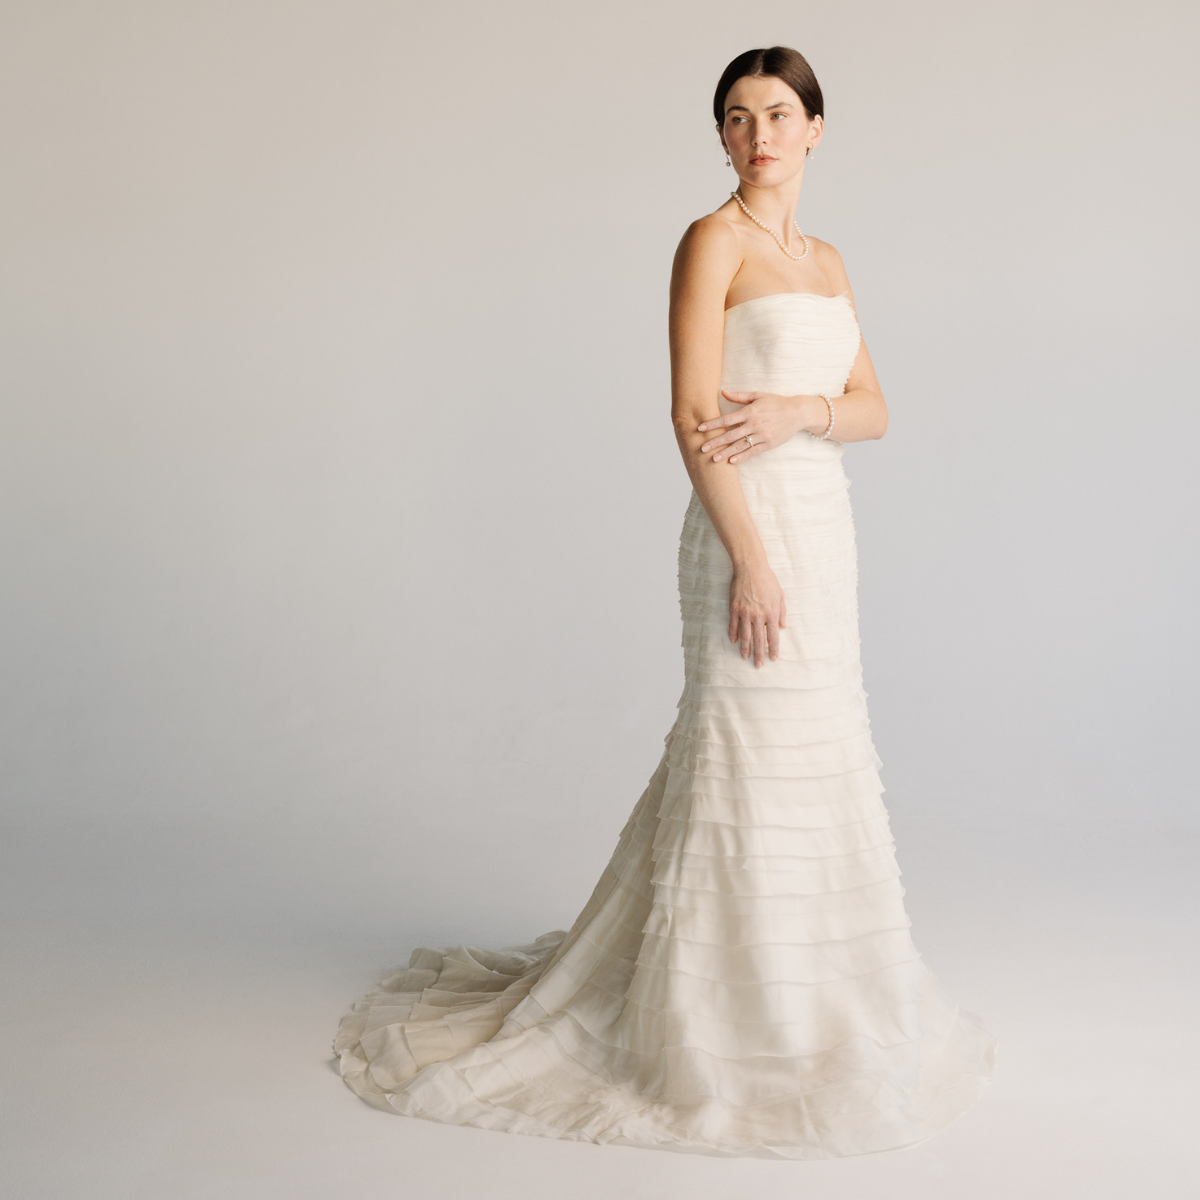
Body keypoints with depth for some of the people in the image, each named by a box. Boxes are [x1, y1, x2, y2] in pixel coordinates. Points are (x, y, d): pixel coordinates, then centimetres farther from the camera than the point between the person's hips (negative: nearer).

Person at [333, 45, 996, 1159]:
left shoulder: (826, 261, 16)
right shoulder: (711, 241, -7)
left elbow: (873, 409, 11)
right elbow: (692, 418, -15)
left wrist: (798, 411, -12)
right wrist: (750, 561, -19)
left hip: (823, 521, 8)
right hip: (749, 525, -8)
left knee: (812, 756, 14)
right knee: (748, 756, -3)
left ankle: (791, 992, 31)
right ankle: (729, 1022, 12)